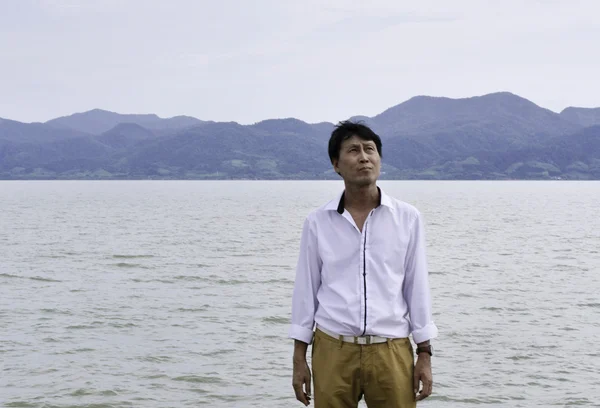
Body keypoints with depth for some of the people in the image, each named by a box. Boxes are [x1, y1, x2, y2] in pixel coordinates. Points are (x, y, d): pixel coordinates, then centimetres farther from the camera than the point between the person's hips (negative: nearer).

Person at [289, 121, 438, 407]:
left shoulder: (407, 218, 2)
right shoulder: (317, 222, 2)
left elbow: (417, 288, 5)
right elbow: (306, 290, 6)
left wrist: (424, 354, 2)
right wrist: (299, 358, 4)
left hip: (391, 351, 0)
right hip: (333, 350, 0)